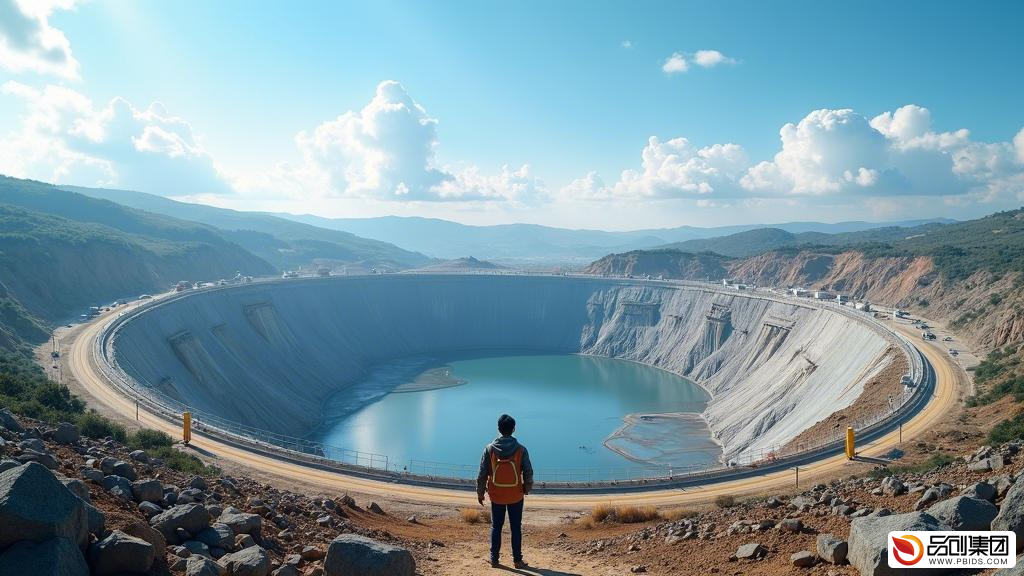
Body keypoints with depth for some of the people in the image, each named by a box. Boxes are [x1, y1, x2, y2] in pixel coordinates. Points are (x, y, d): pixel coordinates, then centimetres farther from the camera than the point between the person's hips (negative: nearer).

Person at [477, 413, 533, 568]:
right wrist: (527, 488, 14)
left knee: (496, 527, 13)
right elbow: (528, 472, -4)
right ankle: (517, 560, 16)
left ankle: (494, 559, 19)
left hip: (496, 496, 1)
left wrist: (480, 493, 8)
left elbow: (482, 474, -4)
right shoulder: (521, 449, -10)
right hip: (516, 496, 0)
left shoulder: (490, 449, -9)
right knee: (516, 528, 10)